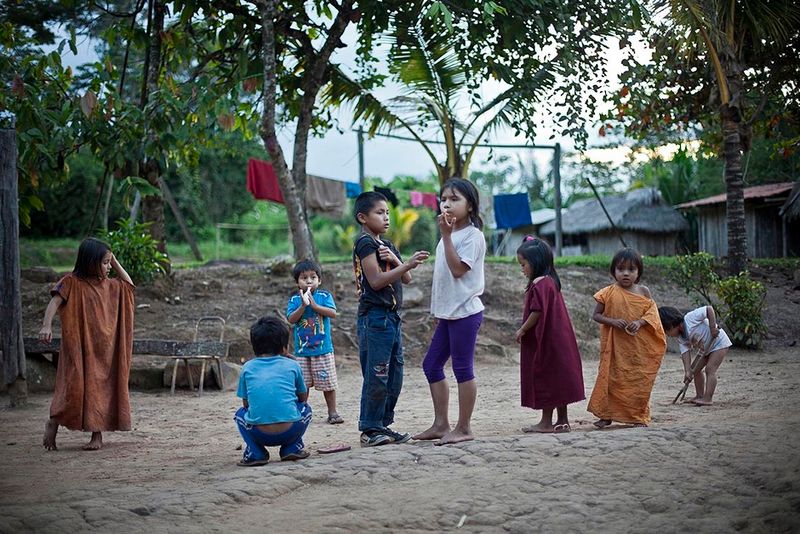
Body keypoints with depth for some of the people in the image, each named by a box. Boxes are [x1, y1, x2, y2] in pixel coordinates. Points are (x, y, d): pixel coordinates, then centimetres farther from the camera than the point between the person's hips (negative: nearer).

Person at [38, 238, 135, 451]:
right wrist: (46, 325, -33)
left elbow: (128, 285, 25)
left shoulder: (109, 285, 10)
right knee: (74, 386, -9)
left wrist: (116, 263, 14)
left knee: (100, 387, 5)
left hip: (104, 349, 6)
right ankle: (53, 423, 12)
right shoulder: (72, 282, -9)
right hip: (80, 347, -6)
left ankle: (97, 434, 10)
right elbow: (55, 302, -18)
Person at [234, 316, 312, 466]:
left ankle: (255, 453, 9)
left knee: (240, 413, 32)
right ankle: (292, 448, 14)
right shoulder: (292, 365, 12)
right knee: (305, 408, 31)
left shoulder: (247, 368, 14)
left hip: (259, 435, 0)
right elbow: (303, 397, 25)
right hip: (290, 432, 0)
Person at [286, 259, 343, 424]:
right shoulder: (294, 300, 3)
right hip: (302, 350, 1)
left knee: (328, 382, 5)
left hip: (323, 349, -1)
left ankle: (332, 412, 14)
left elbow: (333, 313, -12)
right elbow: (291, 319, -8)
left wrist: (314, 305, -18)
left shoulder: (324, 296, 0)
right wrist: (303, 305, -20)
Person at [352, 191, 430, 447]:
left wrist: (394, 259, -8)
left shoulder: (387, 245, 18)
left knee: (394, 375, 11)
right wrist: (408, 263, -22)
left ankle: (383, 425, 18)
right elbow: (376, 281, -17)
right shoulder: (365, 243, -8)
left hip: (391, 316, 9)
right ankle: (369, 429, -1)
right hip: (375, 317, -9)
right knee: (377, 375, -7)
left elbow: (406, 279, 11)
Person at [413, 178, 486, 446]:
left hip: (465, 312, -9)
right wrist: (437, 309, 20)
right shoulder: (450, 234, 17)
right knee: (431, 365, 10)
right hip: (448, 312, 9)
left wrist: (446, 236, -20)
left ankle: (463, 428, 3)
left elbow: (458, 269, -21)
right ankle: (441, 424, 17)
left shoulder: (472, 235, -10)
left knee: (463, 368, -4)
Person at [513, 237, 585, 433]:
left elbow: (537, 312, -22)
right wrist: (525, 330, 17)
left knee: (546, 380, -3)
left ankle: (546, 422, 3)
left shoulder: (540, 284, -17)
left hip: (546, 342, -10)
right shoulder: (550, 281, 14)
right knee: (557, 380, 12)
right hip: (557, 341, 10)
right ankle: (562, 421, 16)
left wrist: (522, 330, -11)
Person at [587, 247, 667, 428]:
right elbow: (596, 315, 0)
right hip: (616, 345, -1)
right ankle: (606, 415, 11)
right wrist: (613, 321, -16)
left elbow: (652, 313, 2)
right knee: (612, 377, 1)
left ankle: (639, 417, 13)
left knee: (639, 379, 3)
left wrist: (640, 322, -17)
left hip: (640, 346, 1)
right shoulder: (609, 293, -2)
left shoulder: (643, 291, 3)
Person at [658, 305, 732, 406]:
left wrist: (713, 328, -32)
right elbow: (685, 353, -13)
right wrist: (687, 371, -25)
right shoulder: (680, 338, -4)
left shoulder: (690, 318, -28)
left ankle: (707, 398, -23)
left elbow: (709, 309, -28)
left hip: (719, 343, -9)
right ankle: (700, 396, 16)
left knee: (710, 369, -19)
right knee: (696, 370, 9)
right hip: (706, 350, 9)